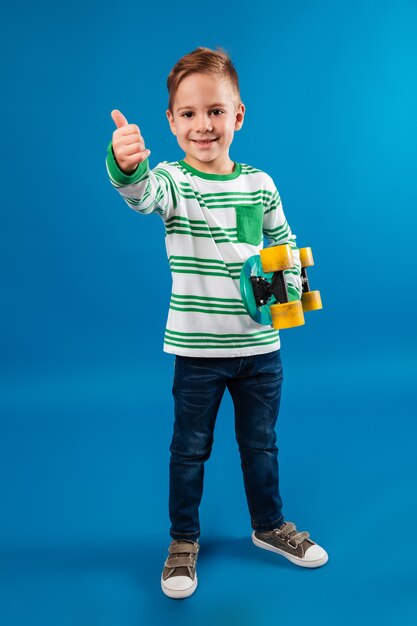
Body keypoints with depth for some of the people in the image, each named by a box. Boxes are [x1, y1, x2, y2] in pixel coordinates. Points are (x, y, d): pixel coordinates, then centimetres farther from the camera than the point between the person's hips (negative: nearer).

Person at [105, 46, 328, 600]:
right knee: (190, 448, 12)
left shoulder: (260, 184, 2)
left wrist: (291, 290, -4)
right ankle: (184, 540, 34)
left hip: (260, 344, 3)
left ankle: (269, 525, 42)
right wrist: (126, 167, -55)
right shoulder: (172, 180, -8)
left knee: (261, 442, 19)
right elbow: (142, 195, -32)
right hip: (197, 348, -2)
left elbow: (285, 242, 14)